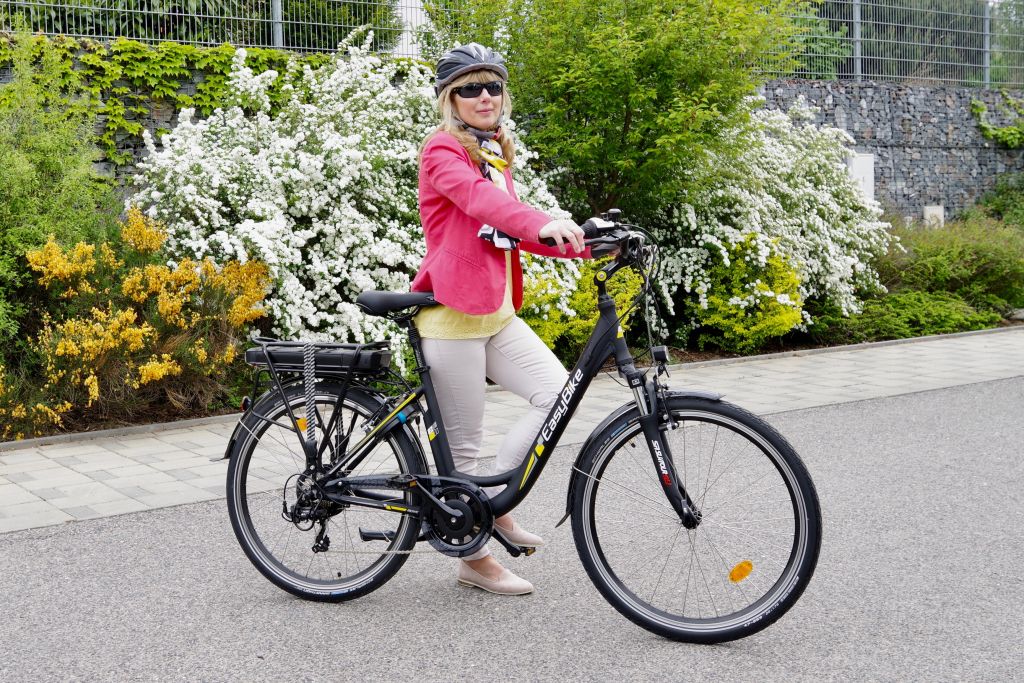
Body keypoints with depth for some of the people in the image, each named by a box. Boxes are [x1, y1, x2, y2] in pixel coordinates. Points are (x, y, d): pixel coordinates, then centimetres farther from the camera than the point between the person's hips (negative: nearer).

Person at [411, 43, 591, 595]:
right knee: (464, 444, 1)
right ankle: (476, 560, 16)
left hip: (498, 312, 8)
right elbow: (477, 198, -30)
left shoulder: (496, 155, 17)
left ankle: (493, 504, 10)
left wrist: (584, 243, 2)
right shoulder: (443, 150, -9)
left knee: (559, 393, -5)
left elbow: (515, 231, 16)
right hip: (453, 316, -8)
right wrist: (542, 222, -47)